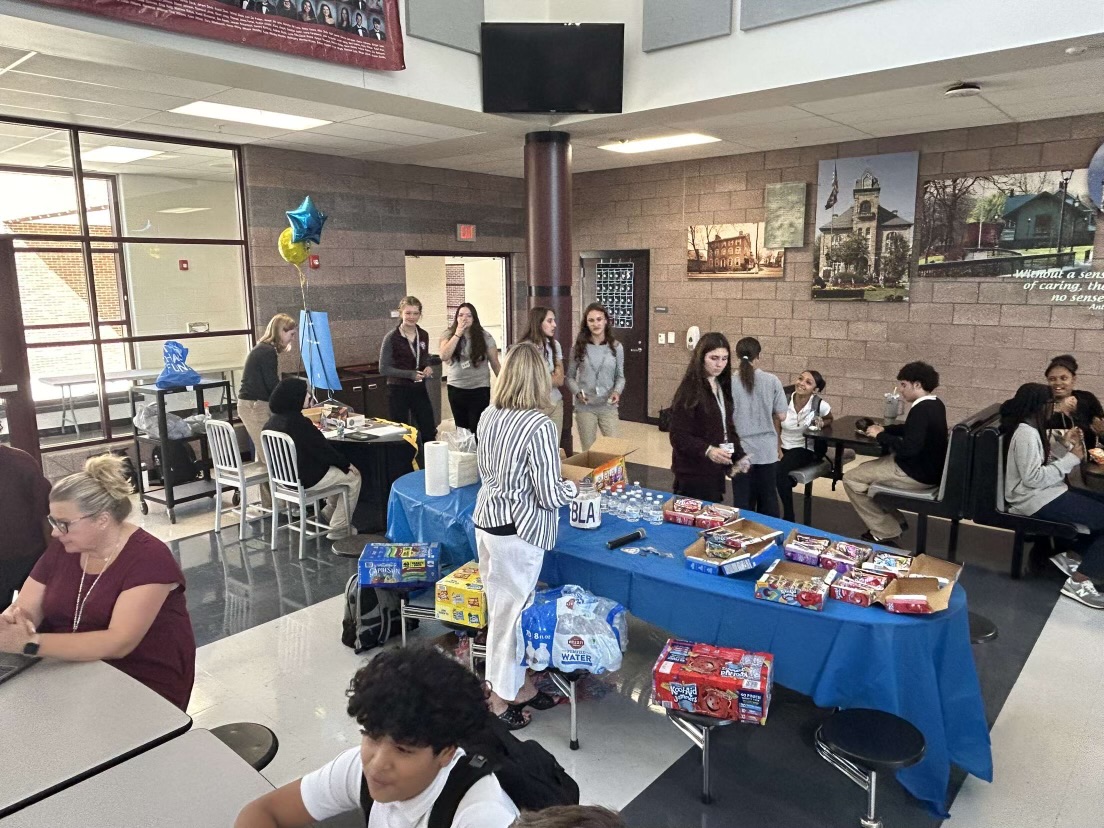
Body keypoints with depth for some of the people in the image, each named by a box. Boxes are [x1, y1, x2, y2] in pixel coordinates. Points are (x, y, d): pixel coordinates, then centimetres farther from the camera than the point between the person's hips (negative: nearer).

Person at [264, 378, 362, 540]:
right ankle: (339, 528, 8)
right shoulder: (298, 422, -25)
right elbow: (323, 449, -18)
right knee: (353, 476, 6)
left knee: (338, 470, 26)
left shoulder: (273, 420, 3)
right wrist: (346, 464, -2)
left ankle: (327, 515, 32)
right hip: (304, 479, -9)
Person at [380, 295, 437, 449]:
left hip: (419, 389, 5)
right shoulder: (391, 338, -11)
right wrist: (411, 374, -21)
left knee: (429, 433, 6)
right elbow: (384, 368, -12)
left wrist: (428, 367, -3)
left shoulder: (423, 336, 4)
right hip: (399, 390, -5)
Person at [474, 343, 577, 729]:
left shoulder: (489, 416, 2)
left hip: (485, 519, 7)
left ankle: (520, 685, 35)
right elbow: (549, 495, -17)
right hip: (517, 530, -7)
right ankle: (501, 702, 24)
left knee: (504, 606, 18)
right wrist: (571, 487, 3)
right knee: (511, 612, 8)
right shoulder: (539, 424, -19)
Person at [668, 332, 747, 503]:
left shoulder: (722, 386, 9)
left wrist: (739, 455, 7)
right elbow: (678, 436, -19)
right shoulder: (689, 390, -15)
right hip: (694, 473, -7)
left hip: (716, 470, 8)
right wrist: (707, 450, -32)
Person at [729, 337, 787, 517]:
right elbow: (781, 416, -2)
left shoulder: (729, 382, -9)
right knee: (768, 498, 15)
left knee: (743, 501, 9)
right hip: (767, 449, 1)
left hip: (740, 449, -1)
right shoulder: (772, 381, -6)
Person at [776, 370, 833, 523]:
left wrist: (822, 423, -11)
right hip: (784, 447, 3)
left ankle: (788, 518, -11)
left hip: (806, 449, -3)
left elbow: (830, 419, 12)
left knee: (781, 471, -29)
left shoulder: (820, 404, -11)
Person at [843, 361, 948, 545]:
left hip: (916, 474, -10)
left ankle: (886, 533, 1)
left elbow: (909, 447, -32)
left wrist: (880, 436, -18)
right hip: (928, 467, 10)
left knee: (851, 479, -6)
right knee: (864, 469, 23)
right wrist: (885, 429, 8)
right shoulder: (935, 404, 7)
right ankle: (895, 521, 22)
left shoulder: (921, 410, -25)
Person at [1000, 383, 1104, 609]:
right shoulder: (1026, 433, -19)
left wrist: (1064, 445, 6)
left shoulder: (1030, 428, 11)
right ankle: (1079, 581, -9)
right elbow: (1033, 477, -25)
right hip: (1038, 500, -10)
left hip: (1046, 494, 10)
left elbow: (1042, 462, 13)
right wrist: (1071, 459, -18)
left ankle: (1074, 555, 20)